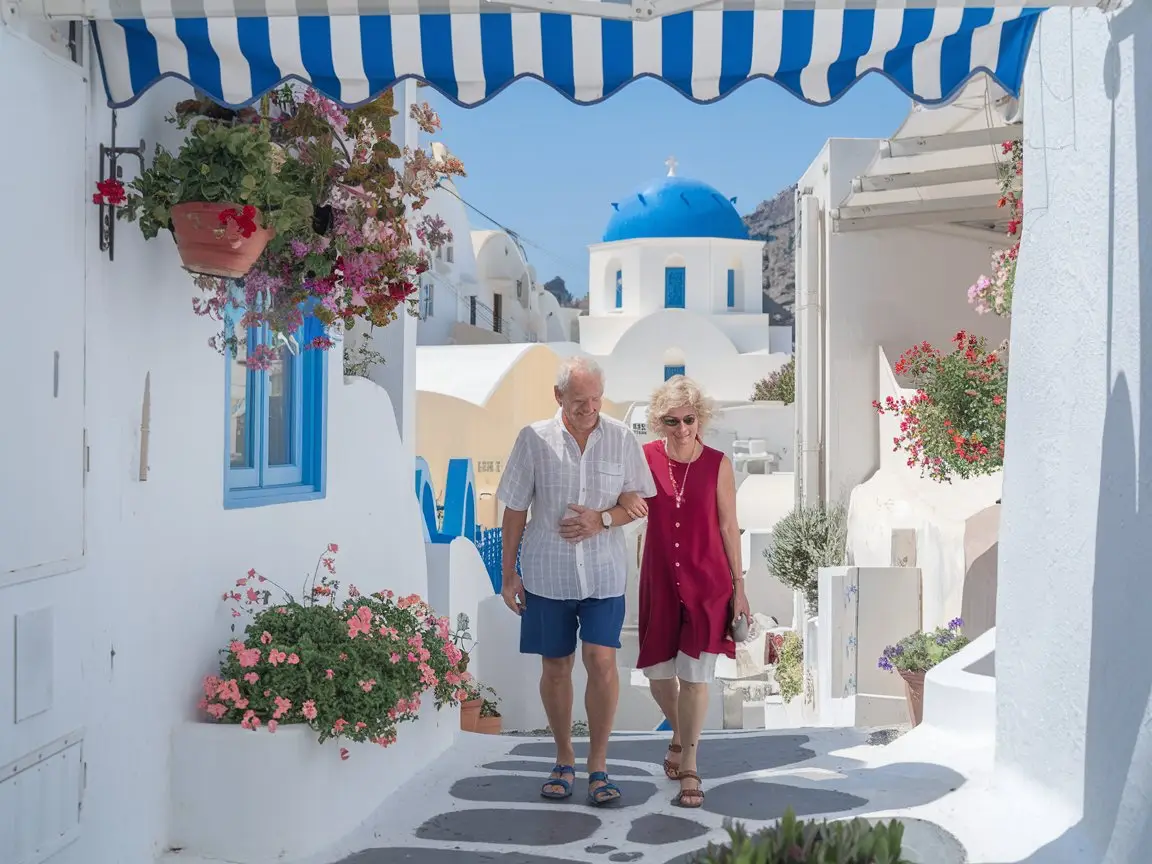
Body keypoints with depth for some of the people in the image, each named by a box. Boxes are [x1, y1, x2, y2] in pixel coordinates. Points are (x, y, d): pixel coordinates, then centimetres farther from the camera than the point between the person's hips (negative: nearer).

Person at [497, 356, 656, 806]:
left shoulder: (622, 439, -1)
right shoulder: (534, 439, -3)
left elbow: (642, 501, 6)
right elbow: (515, 509, 2)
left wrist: (602, 520, -12)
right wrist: (509, 573, 2)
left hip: (603, 573, 0)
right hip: (547, 573, 0)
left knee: (601, 661, -9)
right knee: (555, 667, 9)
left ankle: (598, 765, 6)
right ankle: (564, 760, 26)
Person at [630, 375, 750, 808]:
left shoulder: (717, 464, -5)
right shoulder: (645, 458, -2)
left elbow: (728, 527, 0)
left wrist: (739, 588, 2)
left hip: (706, 581, -2)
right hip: (660, 581, 2)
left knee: (695, 675, -4)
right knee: (658, 672, 10)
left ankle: (689, 765, 9)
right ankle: (679, 734, 40)